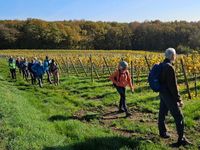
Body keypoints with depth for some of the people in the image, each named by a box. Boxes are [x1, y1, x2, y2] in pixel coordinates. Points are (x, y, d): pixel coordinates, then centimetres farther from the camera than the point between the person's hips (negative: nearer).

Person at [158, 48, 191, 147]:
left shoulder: (162, 65, 7)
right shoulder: (169, 67, -22)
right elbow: (173, 86, -22)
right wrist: (178, 99, -17)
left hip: (162, 93, 10)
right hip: (169, 95, -10)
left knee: (162, 113, 19)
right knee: (178, 116, -2)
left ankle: (162, 132, 34)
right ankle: (181, 139, 4)